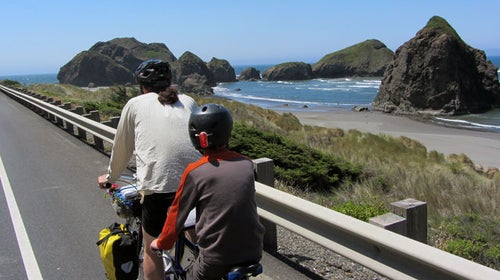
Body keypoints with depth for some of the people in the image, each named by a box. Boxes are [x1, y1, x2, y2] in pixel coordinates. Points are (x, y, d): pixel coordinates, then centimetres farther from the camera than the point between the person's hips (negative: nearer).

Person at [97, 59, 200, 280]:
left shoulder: (135, 104, 14)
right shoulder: (188, 102, 21)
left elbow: (121, 148, 21)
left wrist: (110, 177, 38)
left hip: (158, 183, -3)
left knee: (152, 249, 18)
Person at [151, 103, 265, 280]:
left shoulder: (194, 172, -12)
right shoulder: (247, 165, -1)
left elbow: (177, 213, -1)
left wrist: (162, 243, 17)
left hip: (217, 259, -4)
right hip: (253, 253, 4)